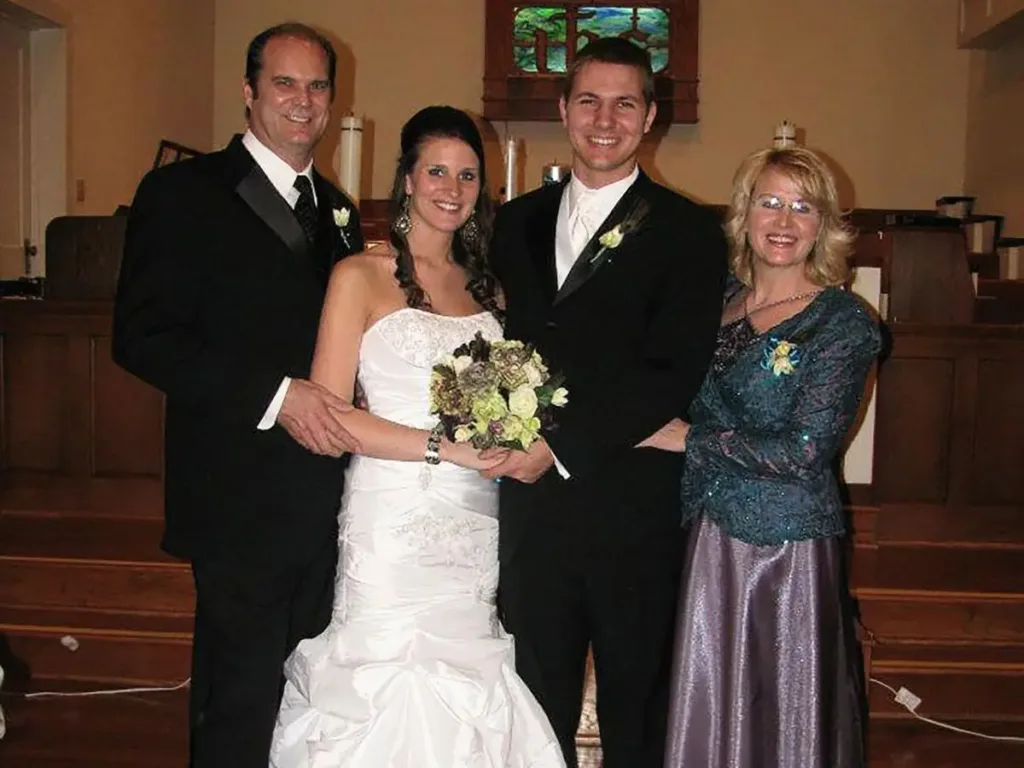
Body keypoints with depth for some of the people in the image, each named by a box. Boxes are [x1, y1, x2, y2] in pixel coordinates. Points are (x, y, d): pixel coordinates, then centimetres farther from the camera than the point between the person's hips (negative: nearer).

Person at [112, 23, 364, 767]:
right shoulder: (182, 192, -5)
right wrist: (274, 396, -20)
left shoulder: (339, 210, 16)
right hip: (242, 503, -6)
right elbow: (142, 337, -14)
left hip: (326, 501, 6)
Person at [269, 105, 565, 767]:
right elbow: (330, 414, -9)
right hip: (395, 521, -4)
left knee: (466, 704, 5)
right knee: (397, 703, -2)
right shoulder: (361, 276, -2)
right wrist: (445, 447, -14)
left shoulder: (487, 286, 14)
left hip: (476, 531, 5)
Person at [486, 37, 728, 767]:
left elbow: (674, 373, -13)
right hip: (530, 500, 4)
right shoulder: (517, 221, 11)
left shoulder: (688, 232, -4)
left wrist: (563, 446, -18)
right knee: (539, 699, 17)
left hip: (634, 509, -4)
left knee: (636, 703, 13)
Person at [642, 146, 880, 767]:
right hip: (710, 534, 5)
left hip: (788, 546, -5)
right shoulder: (718, 302, 7)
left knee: (782, 715, 7)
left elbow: (804, 451, -17)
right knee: (707, 710, 14)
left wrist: (688, 437, -13)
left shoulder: (844, 323, -9)